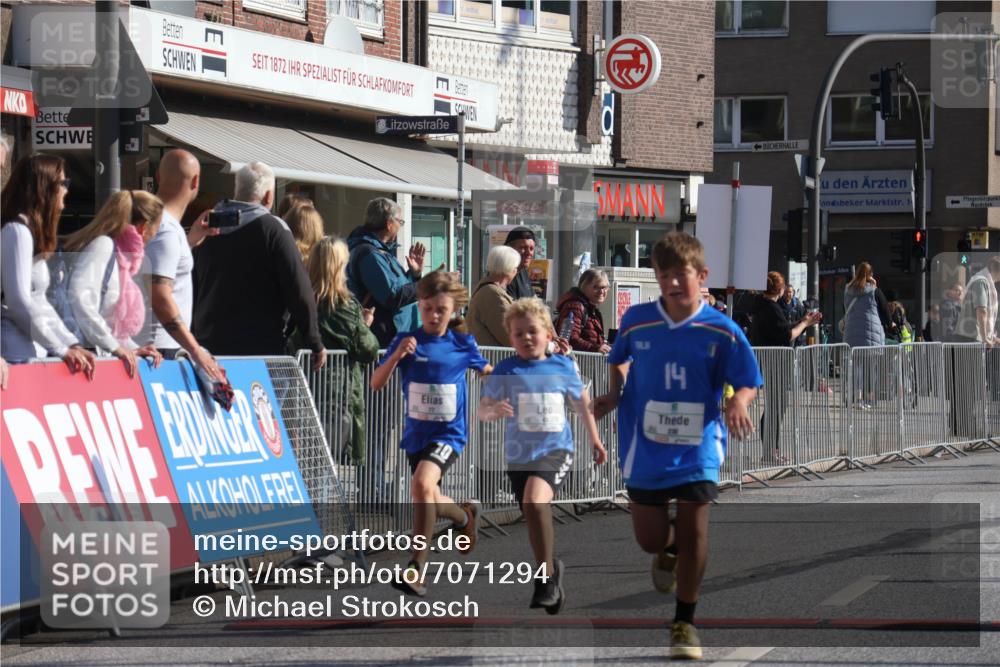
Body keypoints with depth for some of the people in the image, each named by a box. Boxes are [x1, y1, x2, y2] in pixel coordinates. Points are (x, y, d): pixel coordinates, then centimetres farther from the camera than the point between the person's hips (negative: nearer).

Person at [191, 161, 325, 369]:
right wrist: (316, 345, -2)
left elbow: (191, 290, 16)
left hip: (209, 344, 5)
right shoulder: (273, 230, -8)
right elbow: (299, 291, -9)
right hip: (261, 348, -5)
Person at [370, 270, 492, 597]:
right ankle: (465, 516, 52)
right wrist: (396, 356, -23)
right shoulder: (407, 340, -4)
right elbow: (376, 384, -9)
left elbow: (487, 371, 19)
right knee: (430, 503, 16)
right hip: (416, 433, 3)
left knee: (422, 483, -29)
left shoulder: (462, 345, -2)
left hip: (449, 433, -3)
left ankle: (416, 568, -24)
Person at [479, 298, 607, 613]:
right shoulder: (506, 371, -2)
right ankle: (551, 569, 32)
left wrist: (594, 439, 27)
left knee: (535, 501, -27)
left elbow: (582, 402, 18)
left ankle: (546, 579, -19)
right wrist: (494, 410, -28)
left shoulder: (563, 367, 1)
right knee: (536, 522, 10)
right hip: (520, 455, 3)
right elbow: (483, 409, -4)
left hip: (556, 450, -3)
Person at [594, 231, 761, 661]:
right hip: (646, 448, 2)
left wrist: (738, 402, -24)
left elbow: (748, 383, -2)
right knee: (650, 539, 6)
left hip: (698, 449, -2)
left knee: (694, 532, -8)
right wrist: (614, 394, -1)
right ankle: (668, 551, 46)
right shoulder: (636, 321, -4)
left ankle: (684, 622, 7)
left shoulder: (721, 332, -9)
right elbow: (619, 360, 16)